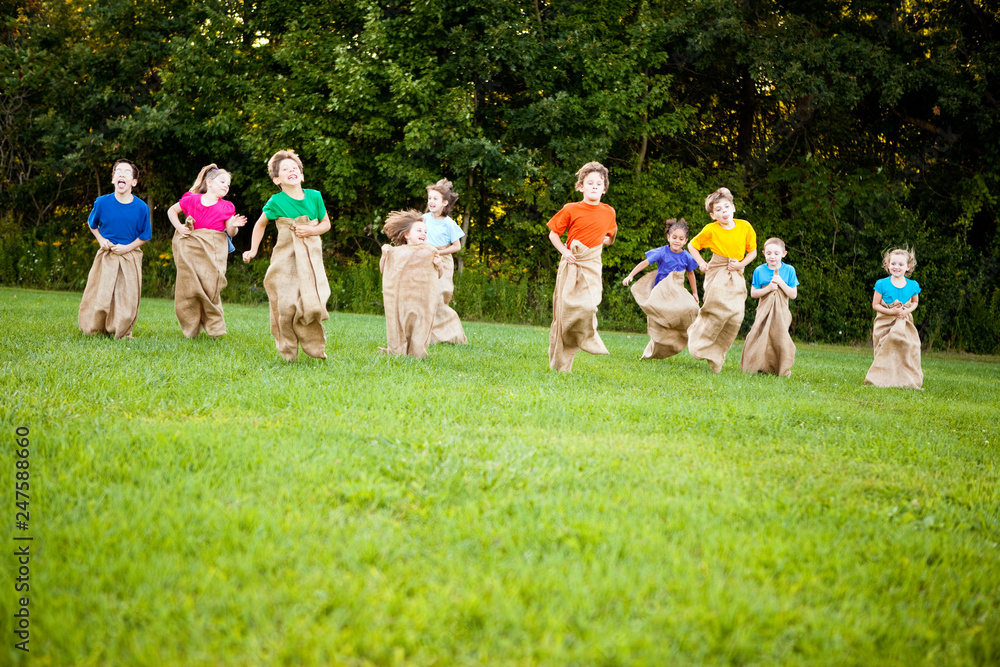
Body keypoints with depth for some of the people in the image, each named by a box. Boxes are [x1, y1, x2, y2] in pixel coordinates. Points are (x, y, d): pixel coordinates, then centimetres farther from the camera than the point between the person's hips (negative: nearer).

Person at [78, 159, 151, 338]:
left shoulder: (141, 207, -10)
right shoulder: (102, 203, -7)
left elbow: (145, 236, 1)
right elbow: (92, 224, 13)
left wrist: (127, 247, -13)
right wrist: (101, 240, -3)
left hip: (129, 257, -1)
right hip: (106, 256, 1)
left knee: (127, 299, 1)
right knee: (99, 297, 1)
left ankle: (122, 332, 18)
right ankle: (94, 329, 20)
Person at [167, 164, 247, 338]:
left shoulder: (226, 207, 8)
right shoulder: (192, 200, 6)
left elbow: (230, 233, 9)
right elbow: (172, 211, 20)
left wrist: (233, 226, -14)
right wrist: (179, 227, 4)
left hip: (213, 251, 0)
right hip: (191, 249, 0)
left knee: (210, 287, -10)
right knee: (189, 287, -2)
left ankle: (214, 327, 2)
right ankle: (191, 329, 11)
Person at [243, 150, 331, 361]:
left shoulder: (314, 197, 2)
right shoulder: (276, 202, -4)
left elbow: (326, 224, 14)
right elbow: (260, 225, 12)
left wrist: (311, 230, -6)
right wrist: (253, 251, 5)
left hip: (310, 258, 1)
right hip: (285, 259, -1)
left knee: (312, 303, -12)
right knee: (286, 306, -6)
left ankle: (315, 347, 6)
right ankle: (288, 352, 9)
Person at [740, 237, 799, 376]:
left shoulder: (789, 270, 1)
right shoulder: (759, 271, 2)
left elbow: (793, 295, -1)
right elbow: (753, 293, 1)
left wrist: (781, 283, -13)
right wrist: (768, 288, -12)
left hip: (781, 312, -1)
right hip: (764, 312, 1)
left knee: (780, 338, -8)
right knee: (760, 339, -5)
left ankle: (783, 370, 2)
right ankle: (758, 367, 6)